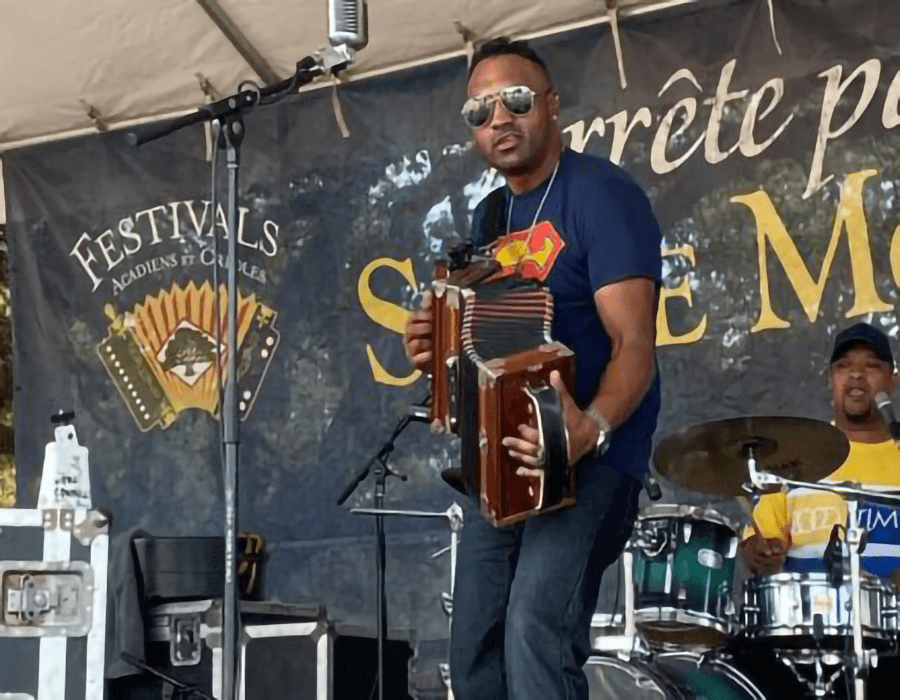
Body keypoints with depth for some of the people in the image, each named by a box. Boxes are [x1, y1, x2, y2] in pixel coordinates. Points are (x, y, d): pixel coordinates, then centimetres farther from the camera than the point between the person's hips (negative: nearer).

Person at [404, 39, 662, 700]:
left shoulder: (601, 194, -11)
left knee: (536, 633, -24)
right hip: (508, 457, 8)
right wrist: (438, 349, -1)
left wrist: (591, 429, -38)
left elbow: (634, 343, -20)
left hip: (593, 454, -8)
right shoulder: (489, 217, 14)